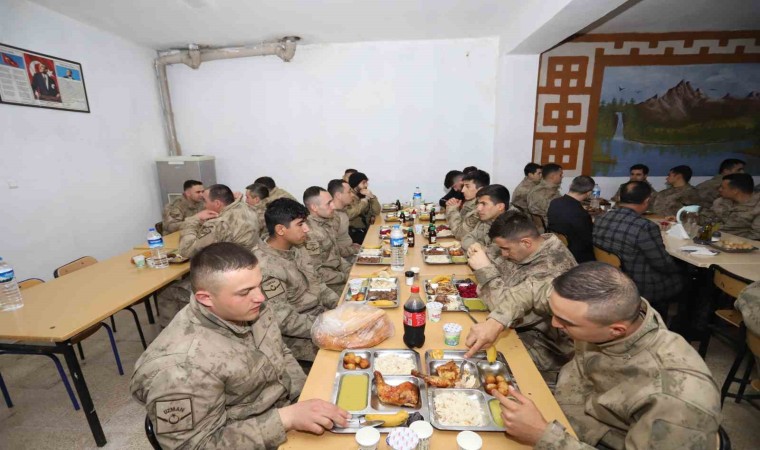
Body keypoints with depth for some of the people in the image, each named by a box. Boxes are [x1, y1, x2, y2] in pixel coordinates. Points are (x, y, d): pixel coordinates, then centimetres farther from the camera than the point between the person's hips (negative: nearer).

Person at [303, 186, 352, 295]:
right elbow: (316, 273, -23)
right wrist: (346, 277, -16)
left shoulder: (328, 222, 3)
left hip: (338, 272, 8)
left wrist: (350, 270, 1)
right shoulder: (310, 233, -25)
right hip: (327, 285, -8)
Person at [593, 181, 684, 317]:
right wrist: (678, 268, 6)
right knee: (681, 276, 22)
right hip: (639, 288, -6)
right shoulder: (645, 227, -27)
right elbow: (664, 265, -16)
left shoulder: (600, 219, -7)